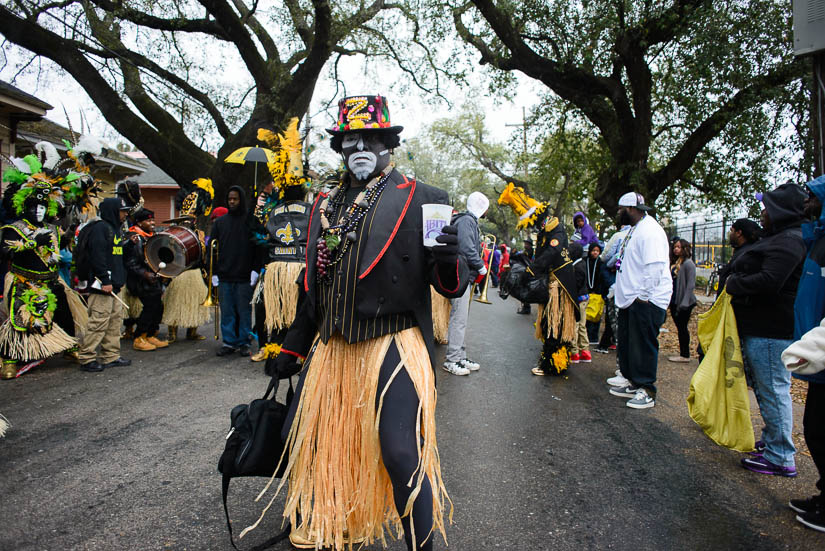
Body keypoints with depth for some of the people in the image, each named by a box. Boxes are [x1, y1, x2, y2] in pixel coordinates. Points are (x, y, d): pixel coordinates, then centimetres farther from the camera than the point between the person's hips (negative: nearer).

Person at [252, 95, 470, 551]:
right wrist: (292, 349, 22)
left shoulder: (421, 200, -3)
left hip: (393, 345, -6)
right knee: (303, 440, 14)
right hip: (330, 346, 6)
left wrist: (449, 260, -29)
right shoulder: (325, 204, 13)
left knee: (402, 453, -12)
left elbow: (452, 288, -6)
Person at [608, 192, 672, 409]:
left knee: (644, 346, -4)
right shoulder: (635, 229, 18)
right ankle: (633, 382, 29)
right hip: (630, 299, 11)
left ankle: (647, 392, 5)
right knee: (627, 344, 17)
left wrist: (644, 296, -22)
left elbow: (654, 267, -24)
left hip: (646, 301, -11)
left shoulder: (650, 231, -17)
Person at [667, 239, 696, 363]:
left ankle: (685, 355, 8)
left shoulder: (688, 263, -11)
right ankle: (683, 353, 20)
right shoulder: (674, 263, 13)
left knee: (682, 328, -1)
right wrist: (670, 299, 11)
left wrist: (684, 302, -20)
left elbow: (691, 284, -16)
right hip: (674, 301, 8)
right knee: (680, 327, 12)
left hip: (684, 302, -8)